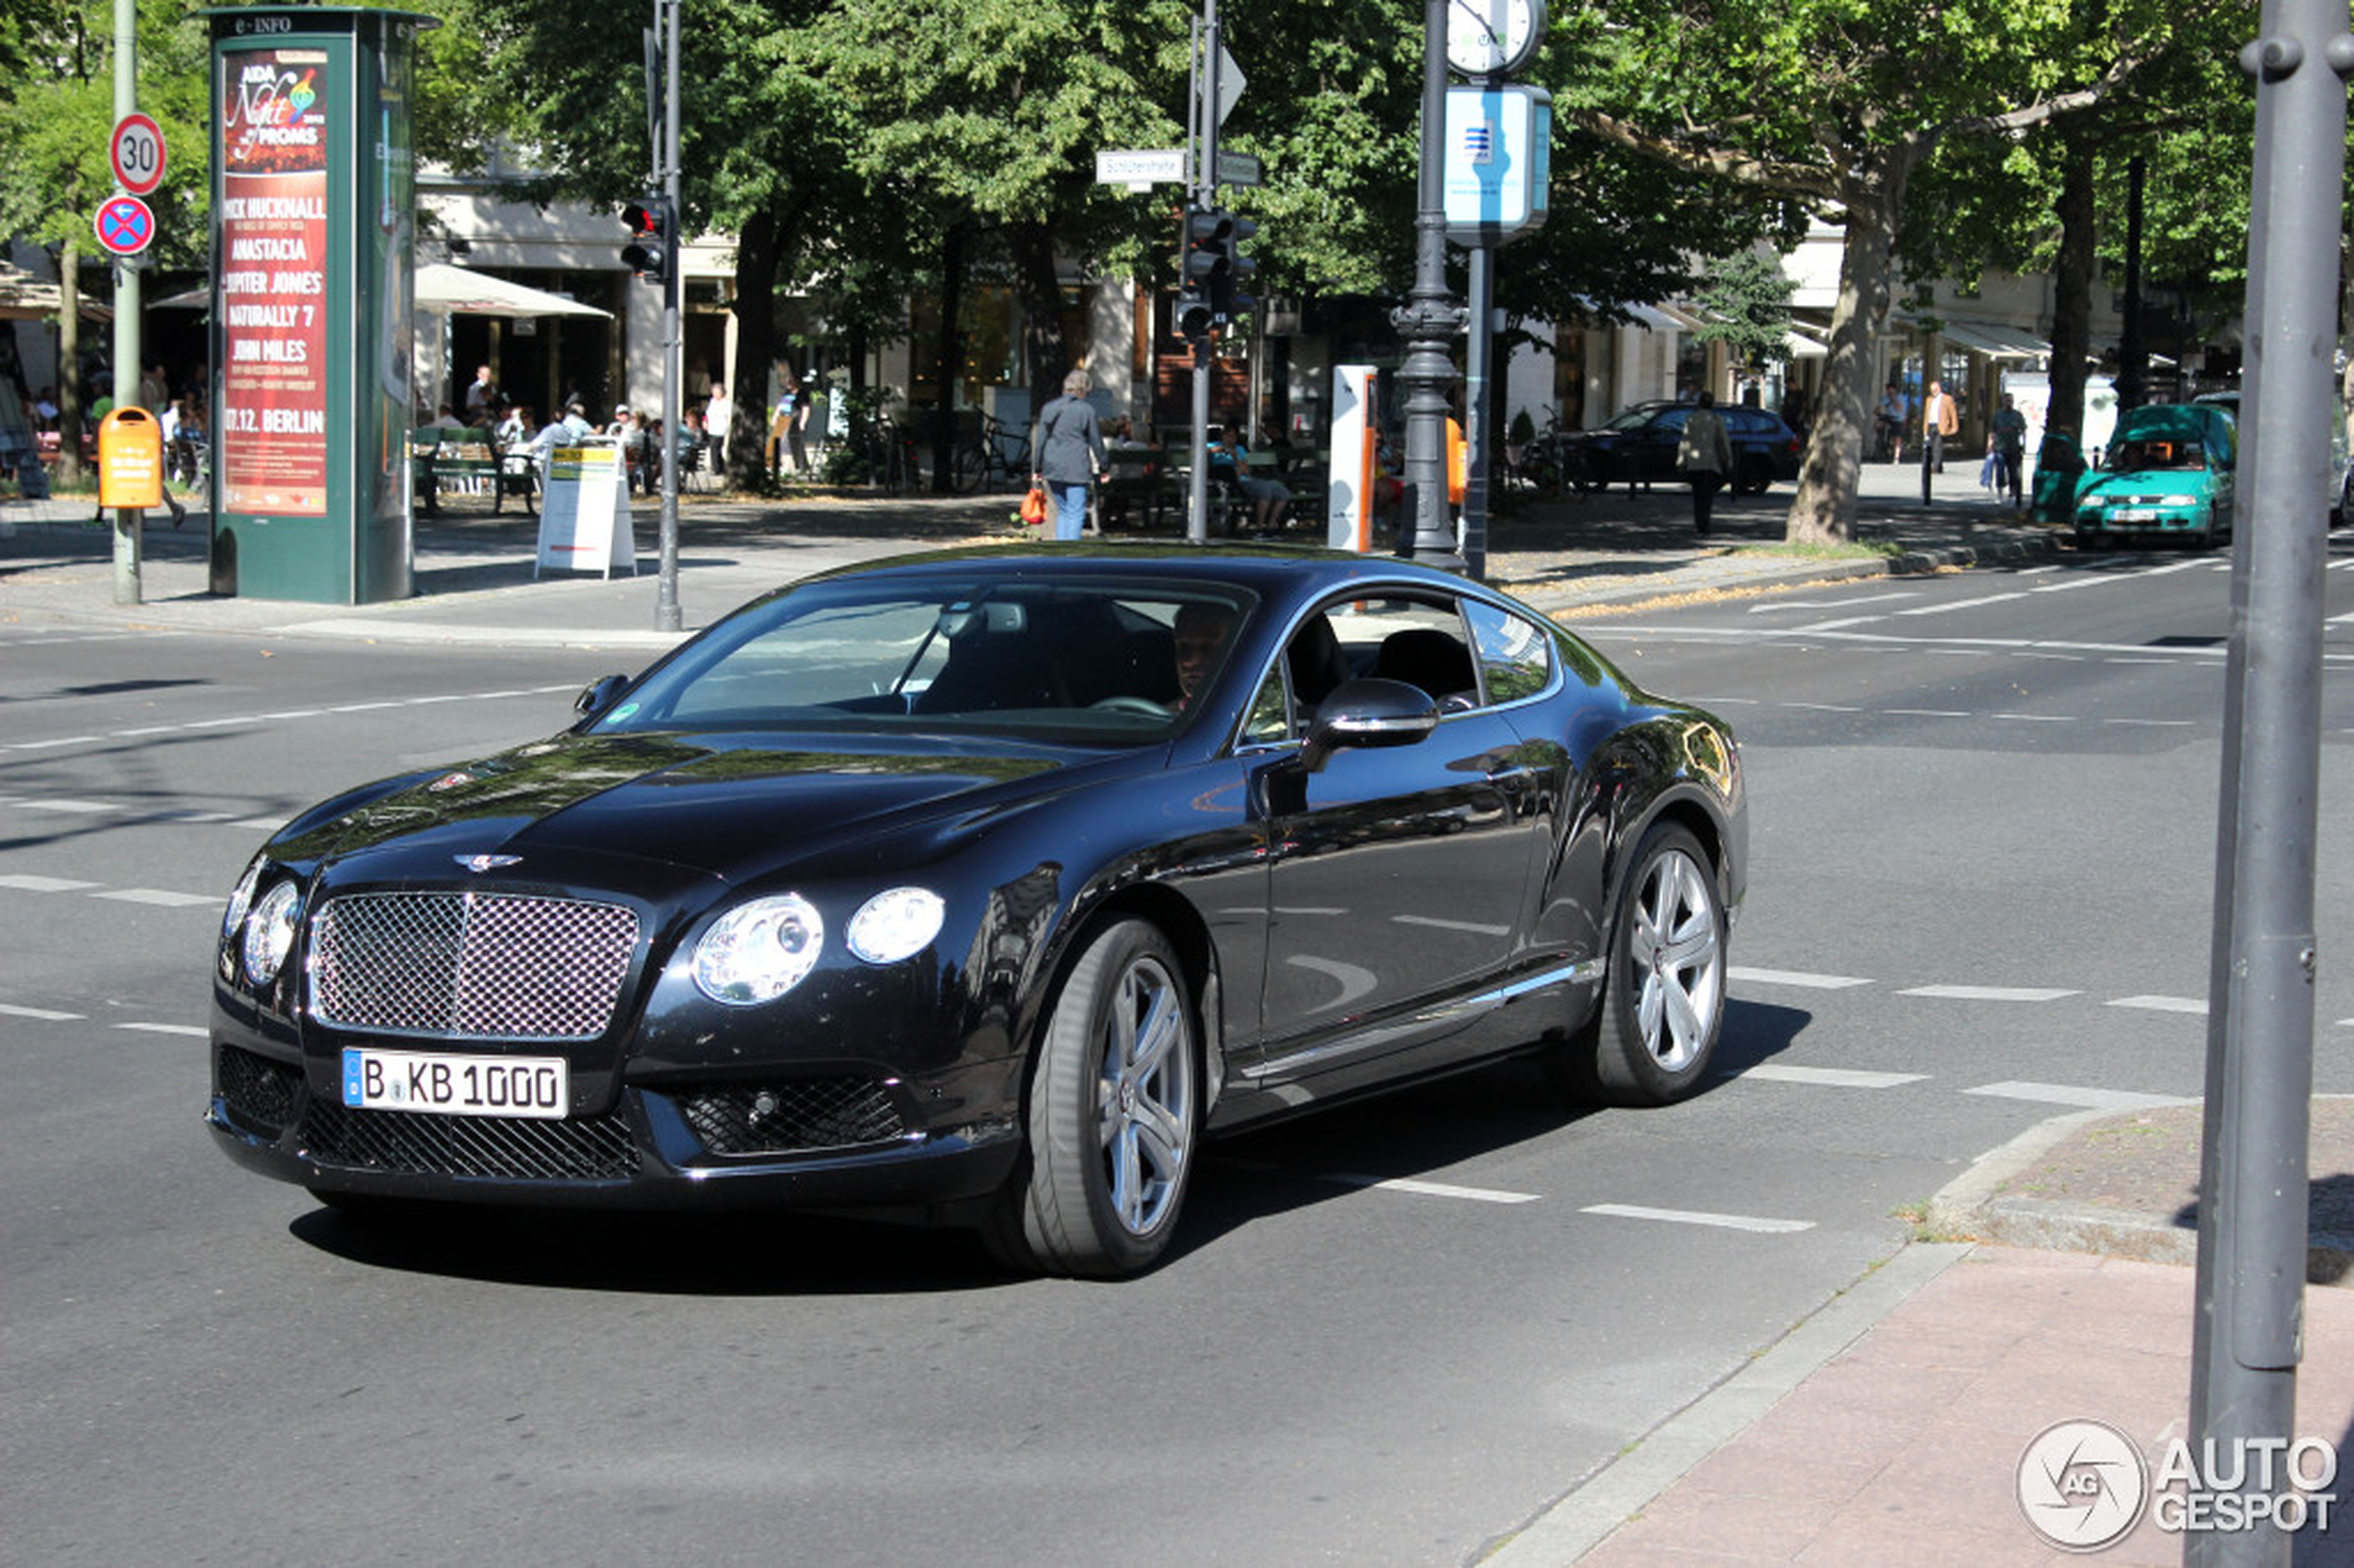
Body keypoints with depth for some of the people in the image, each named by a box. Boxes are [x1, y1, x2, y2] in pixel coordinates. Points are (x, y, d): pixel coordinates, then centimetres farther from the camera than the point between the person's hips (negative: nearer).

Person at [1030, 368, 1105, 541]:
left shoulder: (1048, 408, 7)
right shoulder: (1086, 409, -6)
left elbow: (1040, 441, 9)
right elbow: (1096, 441, -2)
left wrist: (1036, 469, 15)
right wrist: (1102, 467, 8)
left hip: (1052, 468, 5)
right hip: (1076, 469, -5)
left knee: (1063, 512, 17)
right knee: (1075, 513, -1)